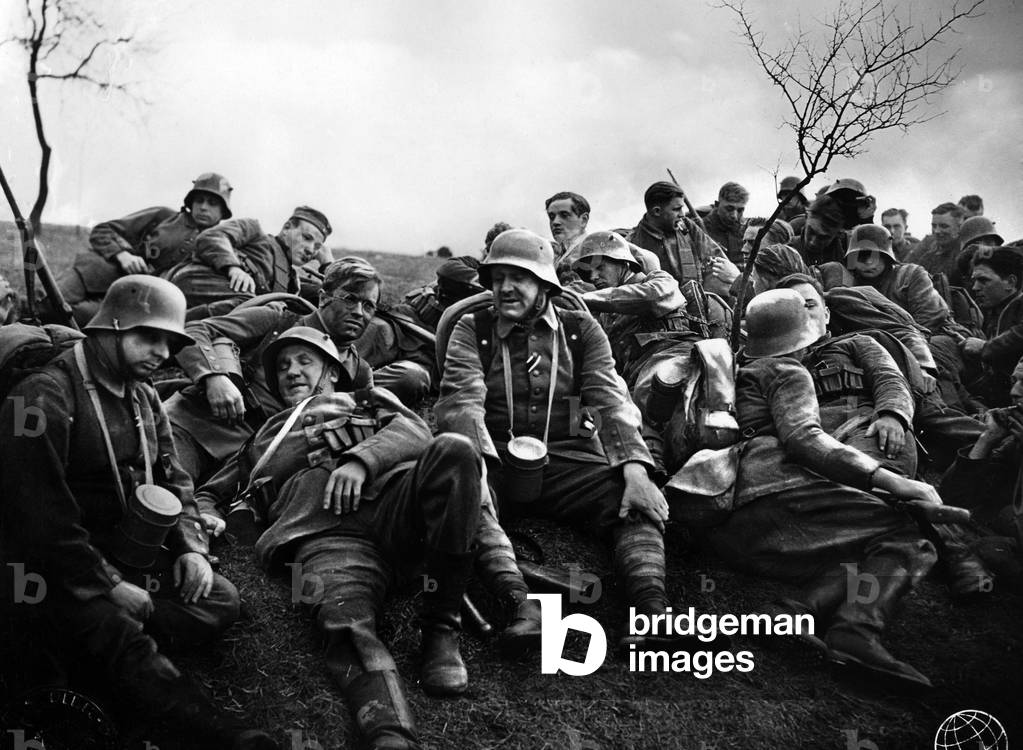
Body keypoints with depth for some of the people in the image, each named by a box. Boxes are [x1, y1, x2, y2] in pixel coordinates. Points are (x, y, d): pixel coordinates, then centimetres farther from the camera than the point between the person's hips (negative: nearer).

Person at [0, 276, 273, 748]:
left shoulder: (143, 397, 12)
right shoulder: (44, 398, -16)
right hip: (59, 572, -8)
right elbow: (42, 517, -20)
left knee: (221, 599, -11)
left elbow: (173, 480, 16)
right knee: (127, 644, -31)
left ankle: (71, 647, -21)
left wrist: (191, 546, -2)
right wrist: (107, 586, -20)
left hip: (133, 558, 8)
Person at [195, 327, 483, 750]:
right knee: (345, 621, -36)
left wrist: (360, 459, -8)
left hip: (390, 502, 1)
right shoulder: (263, 441, 42)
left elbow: (414, 431, 14)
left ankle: (441, 628, -24)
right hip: (321, 536, 0)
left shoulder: (367, 403, 35)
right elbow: (208, 494, 42)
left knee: (452, 451, -32)